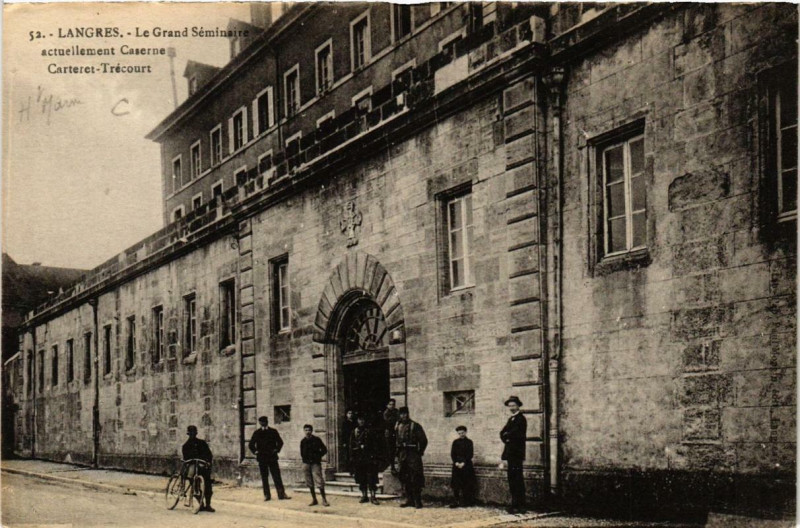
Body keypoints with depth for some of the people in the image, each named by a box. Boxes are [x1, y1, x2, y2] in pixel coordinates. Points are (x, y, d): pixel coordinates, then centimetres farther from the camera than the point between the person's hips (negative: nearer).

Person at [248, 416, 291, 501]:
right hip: (261, 458, 1)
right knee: (264, 478, 4)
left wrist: (276, 450, 1)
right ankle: (266, 495, 10)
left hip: (272, 457, -1)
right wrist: (255, 452, 2)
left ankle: (281, 494, -3)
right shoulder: (257, 433, 6)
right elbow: (251, 445, 12)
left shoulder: (273, 432, 5)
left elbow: (280, 442, 11)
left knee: (277, 476, -3)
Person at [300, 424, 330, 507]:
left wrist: (318, 456, -4)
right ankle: (314, 499, 17)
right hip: (306, 463, 4)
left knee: (319, 481, -10)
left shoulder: (317, 440, -2)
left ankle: (324, 499, -4)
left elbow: (324, 450, 3)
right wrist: (305, 458, 3)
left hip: (315, 463, -4)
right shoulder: (303, 441, 7)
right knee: (310, 483, 7)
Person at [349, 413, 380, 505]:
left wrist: (374, 458, -7)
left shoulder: (369, 432, 3)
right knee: (361, 479, 7)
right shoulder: (354, 432, 9)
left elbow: (374, 446, 0)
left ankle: (373, 496, -5)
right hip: (358, 459, 3)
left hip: (369, 458, -3)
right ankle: (364, 496, 15)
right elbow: (351, 447, 10)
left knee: (371, 478, -6)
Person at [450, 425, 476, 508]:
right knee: (455, 485, -4)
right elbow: (452, 454, 7)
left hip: (467, 465, -2)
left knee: (467, 485, -3)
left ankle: (467, 502, 2)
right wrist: (456, 462, -8)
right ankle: (455, 502, -5)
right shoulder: (455, 442, 11)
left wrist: (463, 463, -13)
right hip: (457, 465, 2)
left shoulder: (469, 442, 3)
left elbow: (470, 454, -3)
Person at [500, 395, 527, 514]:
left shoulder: (521, 418, -8)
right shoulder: (511, 419, 20)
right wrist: (507, 439, -3)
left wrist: (507, 435, -3)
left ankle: (520, 506, -8)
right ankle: (515, 504, 14)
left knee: (517, 479, -9)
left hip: (517, 453, -9)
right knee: (512, 479, 10)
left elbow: (516, 434, -19)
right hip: (510, 453, 9)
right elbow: (503, 433, 15)